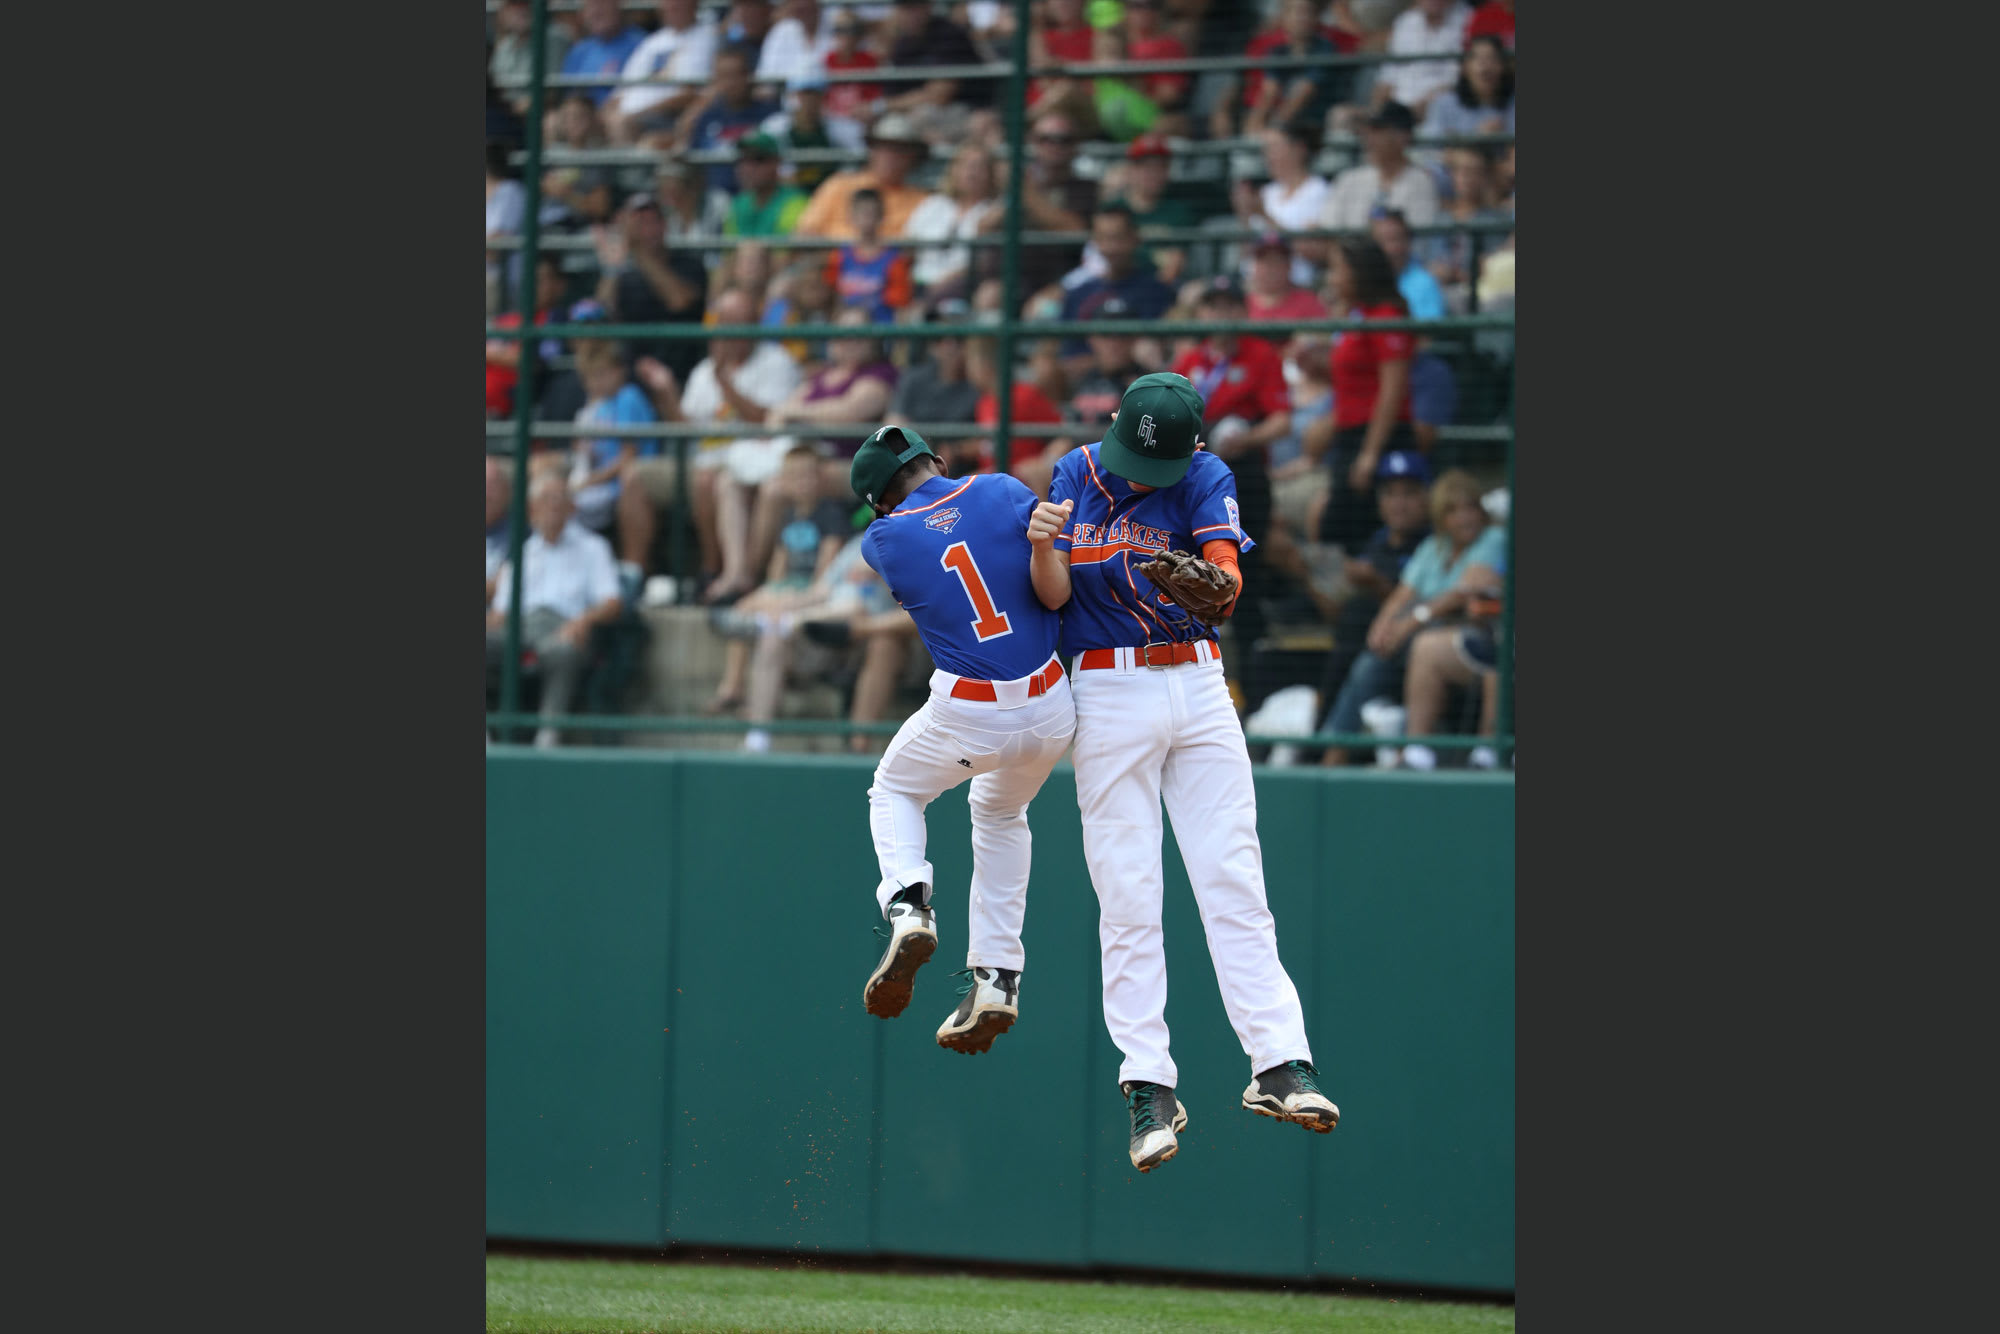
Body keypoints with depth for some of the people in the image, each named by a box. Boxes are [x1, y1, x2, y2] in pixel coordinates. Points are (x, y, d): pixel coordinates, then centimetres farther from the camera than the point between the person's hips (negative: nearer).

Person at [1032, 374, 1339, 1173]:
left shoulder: (1205, 478, -3)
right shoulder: (1074, 475, 1)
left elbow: (1227, 571, -19)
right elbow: (1054, 596, -1)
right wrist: (1044, 547, -23)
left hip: (1197, 683, 0)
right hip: (1107, 693, 0)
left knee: (1233, 878, -4)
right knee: (1128, 896, -4)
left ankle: (1280, 1064, -5)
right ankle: (1148, 1089, -4)